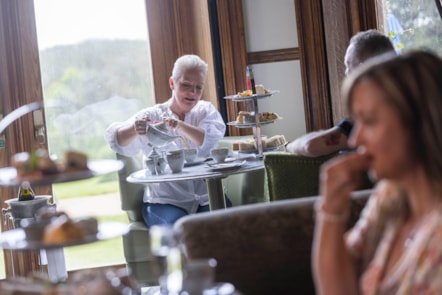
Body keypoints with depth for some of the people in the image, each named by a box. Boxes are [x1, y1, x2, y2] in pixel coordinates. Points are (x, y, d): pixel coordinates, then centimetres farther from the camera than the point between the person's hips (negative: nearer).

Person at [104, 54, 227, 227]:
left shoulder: (206, 111, 13)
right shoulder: (151, 116, 7)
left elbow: (211, 140, -9)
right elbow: (117, 141, -9)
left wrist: (179, 125, -27)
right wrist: (133, 129, -33)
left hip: (206, 198, 2)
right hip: (164, 200, -2)